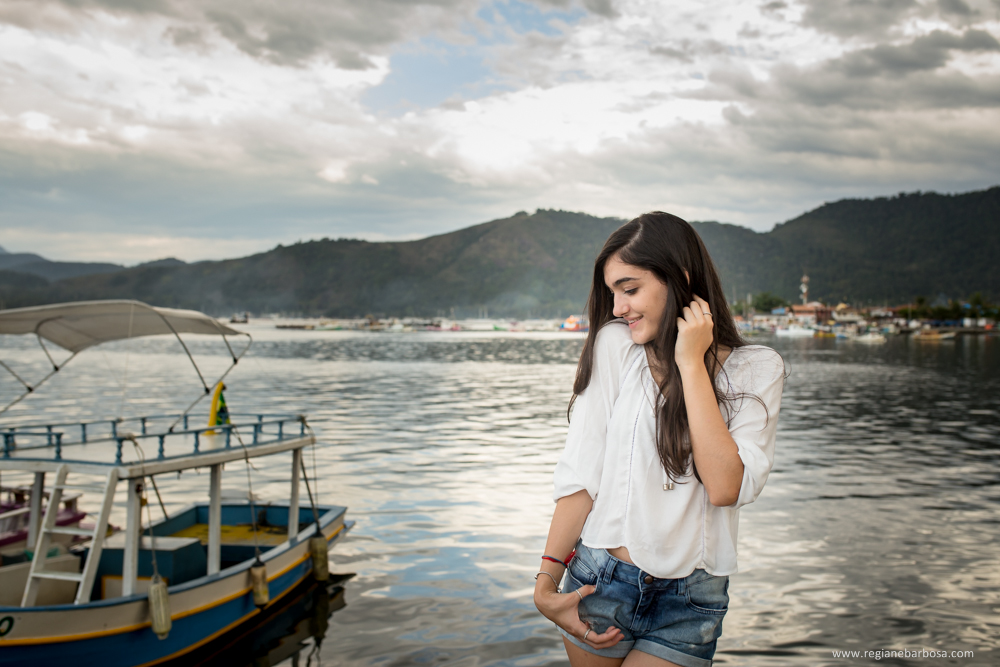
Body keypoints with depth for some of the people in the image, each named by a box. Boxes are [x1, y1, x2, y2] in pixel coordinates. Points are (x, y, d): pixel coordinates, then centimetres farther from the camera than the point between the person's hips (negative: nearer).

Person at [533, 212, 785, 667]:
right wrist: (547, 582, -8)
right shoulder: (614, 345, -4)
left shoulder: (757, 369, -4)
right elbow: (580, 475, -5)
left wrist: (691, 363, -15)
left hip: (690, 602, 0)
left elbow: (726, 488, -17)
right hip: (600, 579, 1)